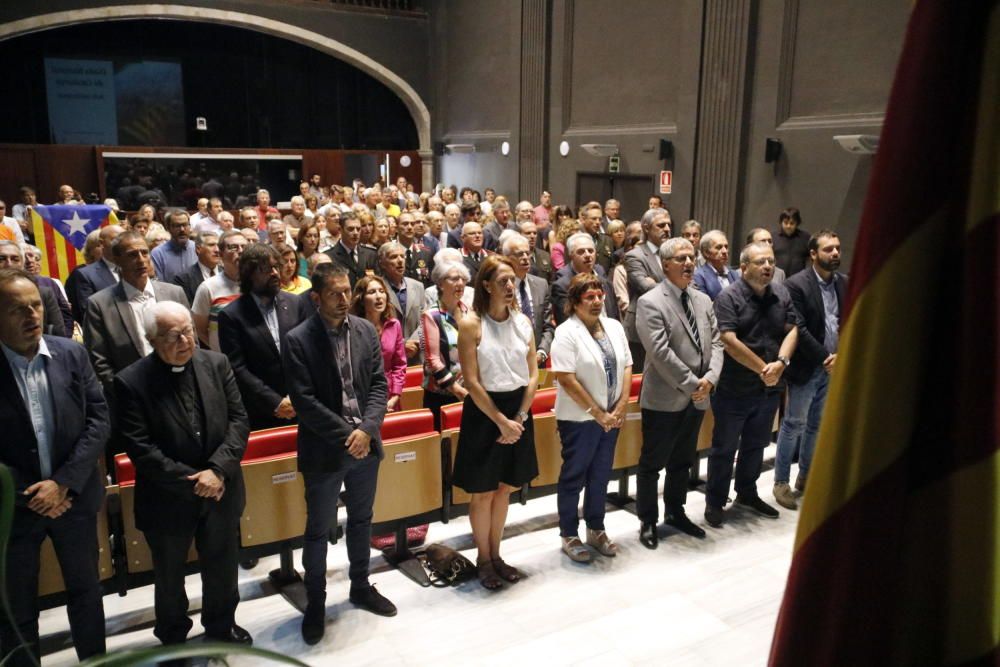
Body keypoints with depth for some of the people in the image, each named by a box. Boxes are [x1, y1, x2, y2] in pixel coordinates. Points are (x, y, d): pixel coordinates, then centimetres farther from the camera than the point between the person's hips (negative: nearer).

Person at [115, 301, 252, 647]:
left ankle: (221, 625, 46)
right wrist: (192, 481, -19)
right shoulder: (131, 382, -16)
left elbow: (239, 420, -7)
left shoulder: (217, 363, -6)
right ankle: (173, 636, 45)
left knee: (222, 567, 21)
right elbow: (141, 449, -18)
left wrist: (217, 470, -19)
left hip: (221, 491, 3)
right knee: (169, 575, 20)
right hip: (168, 499, -2)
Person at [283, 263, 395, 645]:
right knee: (318, 530, 11)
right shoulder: (298, 341, -13)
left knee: (361, 520, 20)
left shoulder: (366, 330, 0)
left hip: (365, 443, 4)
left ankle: (360, 586, 40)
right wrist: (345, 434, -18)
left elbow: (379, 384, -1)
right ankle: (315, 602, 29)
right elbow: (304, 400, -16)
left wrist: (367, 429, -15)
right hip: (324, 449, -4)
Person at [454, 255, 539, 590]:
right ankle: (483, 559, 25)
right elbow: (472, 382, -14)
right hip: (484, 412, -4)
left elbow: (533, 375, 3)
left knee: (504, 488, 15)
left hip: (518, 409, 5)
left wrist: (519, 418, -8)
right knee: (483, 492, 7)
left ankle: (496, 555, 31)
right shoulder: (471, 325, -12)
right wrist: (501, 421, -14)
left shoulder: (523, 322, 2)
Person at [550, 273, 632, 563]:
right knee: (574, 476, 8)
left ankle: (596, 530, 31)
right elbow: (566, 379, -18)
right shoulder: (567, 332, -14)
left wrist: (621, 406, -5)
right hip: (579, 418, -6)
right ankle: (569, 535, 21)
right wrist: (597, 413, -16)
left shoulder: (614, 326, 6)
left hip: (611, 416, 6)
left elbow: (627, 367, 6)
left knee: (600, 475, 16)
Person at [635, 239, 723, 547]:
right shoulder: (650, 302, -12)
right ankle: (647, 521, 21)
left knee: (682, 461, 20)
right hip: (664, 398, -6)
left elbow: (715, 343, 7)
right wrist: (691, 384, -18)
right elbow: (661, 352, -19)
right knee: (652, 464, 6)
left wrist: (710, 378, -9)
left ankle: (675, 512, 36)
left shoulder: (703, 300, 10)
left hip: (697, 397, 7)